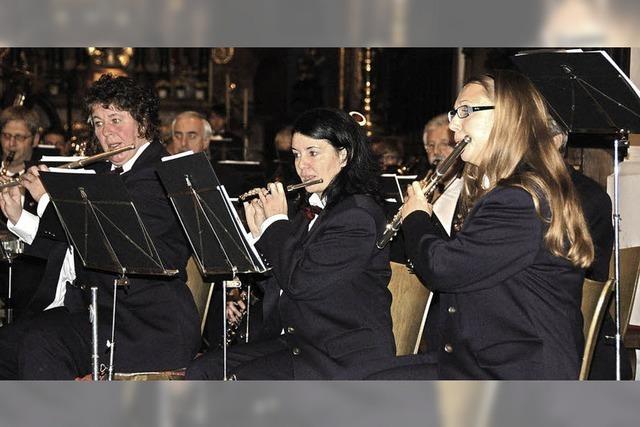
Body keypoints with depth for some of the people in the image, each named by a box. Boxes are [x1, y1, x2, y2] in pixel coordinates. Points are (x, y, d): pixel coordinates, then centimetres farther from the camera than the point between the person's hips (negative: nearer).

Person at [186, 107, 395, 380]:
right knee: (201, 372, -5)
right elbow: (277, 282, 18)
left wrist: (276, 222, -8)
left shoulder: (358, 216, -14)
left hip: (345, 355, -9)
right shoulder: (311, 209, 14)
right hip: (293, 341, 9)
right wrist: (259, 232, 6)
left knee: (240, 383, -24)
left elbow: (299, 281, -22)